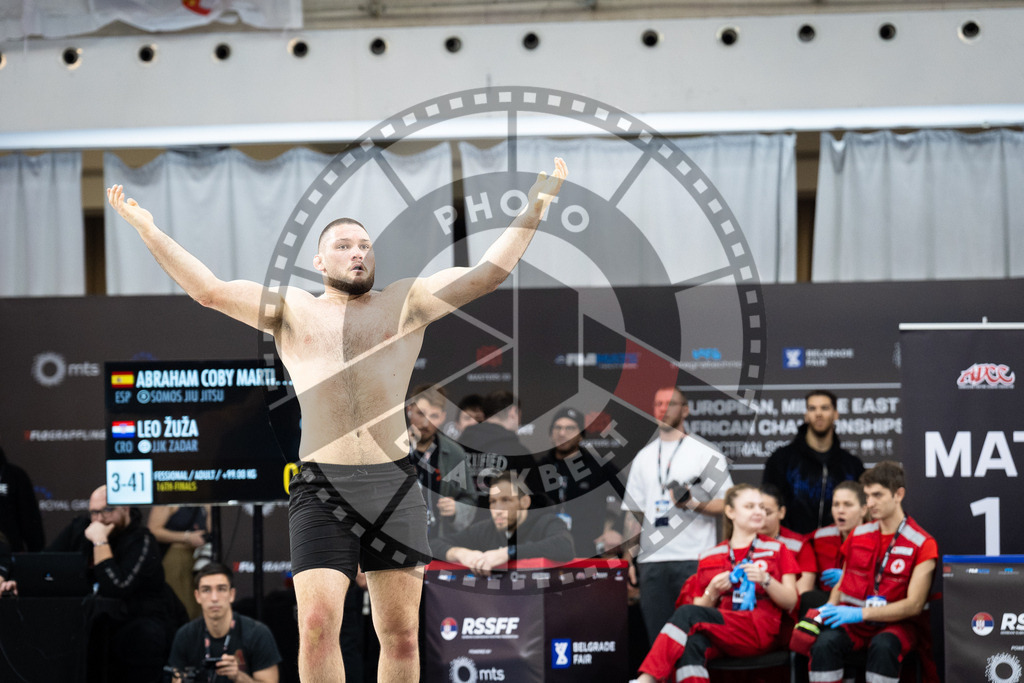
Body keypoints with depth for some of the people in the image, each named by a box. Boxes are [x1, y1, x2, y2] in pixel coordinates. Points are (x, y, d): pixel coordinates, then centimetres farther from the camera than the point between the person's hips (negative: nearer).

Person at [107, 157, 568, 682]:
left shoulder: (406, 302, 14)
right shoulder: (291, 309, 13)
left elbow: (488, 273, 10)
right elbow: (209, 289, 5)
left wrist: (533, 208, 4)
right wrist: (148, 230, -2)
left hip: (395, 485, 1)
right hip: (321, 488, -1)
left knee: (400, 632, 2)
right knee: (317, 624, -12)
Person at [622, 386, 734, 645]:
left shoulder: (705, 454, 4)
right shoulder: (643, 458, 18)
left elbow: (728, 505, 0)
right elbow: (633, 512, 19)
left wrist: (694, 505, -18)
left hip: (694, 559, -4)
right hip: (651, 562, 4)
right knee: (657, 636, 3)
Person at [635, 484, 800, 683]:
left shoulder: (776, 550, 17)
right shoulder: (711, 557, 22)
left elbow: (791, 602, 9)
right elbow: (700, 607, 17)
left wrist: (765, 580, -9)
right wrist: (712, 592, -4)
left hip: (760, 631, -3)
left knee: (688, 613, -29)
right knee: (692, 642, -38)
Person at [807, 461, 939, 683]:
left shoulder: (922, 544, -3)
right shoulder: (858, 535, 12)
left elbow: (915, 604, -10)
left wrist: (862, 613, -20)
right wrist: (830, 607, -3)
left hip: (896, 623, -3)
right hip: (854, 622, 3)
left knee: (883, 646, -39)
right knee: (824, 643, -30)